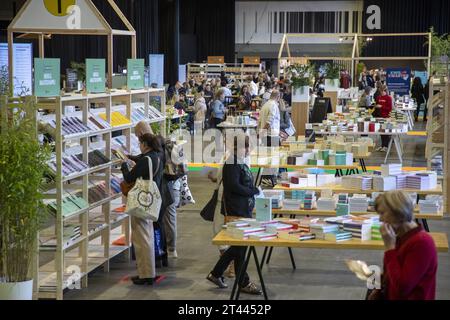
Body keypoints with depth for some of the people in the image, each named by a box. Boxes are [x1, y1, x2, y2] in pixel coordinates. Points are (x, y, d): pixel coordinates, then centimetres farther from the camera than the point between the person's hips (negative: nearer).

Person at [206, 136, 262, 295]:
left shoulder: (241, 163, 14)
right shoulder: (232, 164, -16)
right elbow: (234, 186, -23)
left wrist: (254, 191, 0)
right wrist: (254, 191, -15)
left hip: (244, 210, 10)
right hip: (236, 211, -10)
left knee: (238, 246, 16)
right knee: (240, 246, 1)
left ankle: (216, 274, 26)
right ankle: (244, 283, 12)